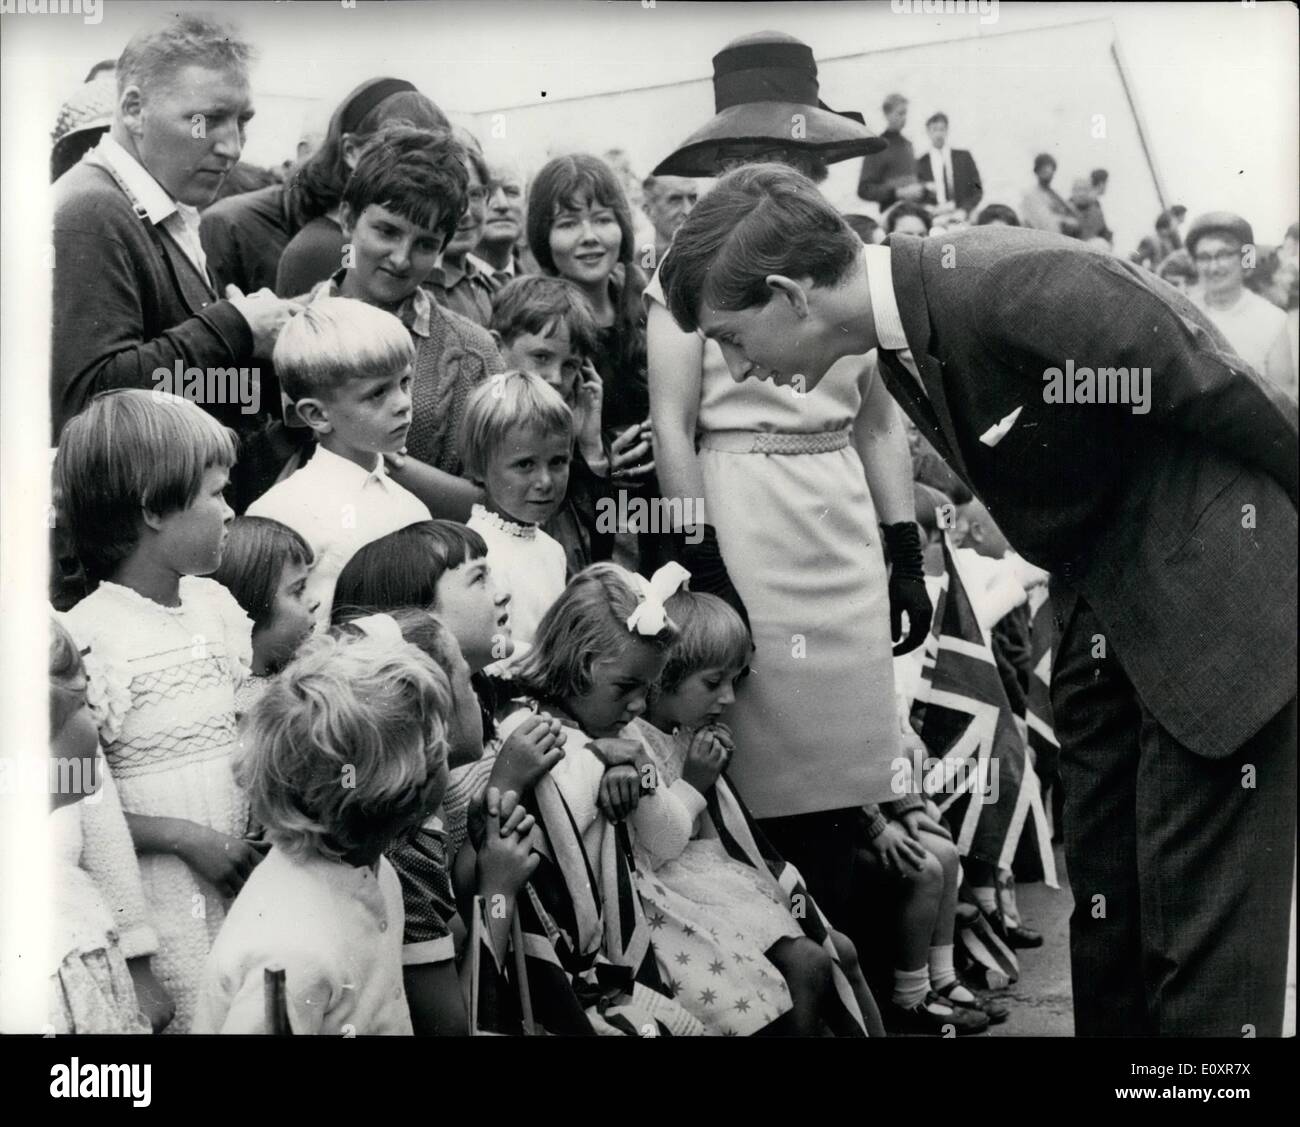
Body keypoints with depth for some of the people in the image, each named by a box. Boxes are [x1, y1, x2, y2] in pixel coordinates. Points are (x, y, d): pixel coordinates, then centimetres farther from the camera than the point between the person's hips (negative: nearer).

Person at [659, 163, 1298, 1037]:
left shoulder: (1017, 285, -26)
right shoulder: (902, 342, 1)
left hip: (1215, 592, -8)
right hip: (1106, 609, 8)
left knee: (1196, 917, -3)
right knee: (1104, 898, 13)